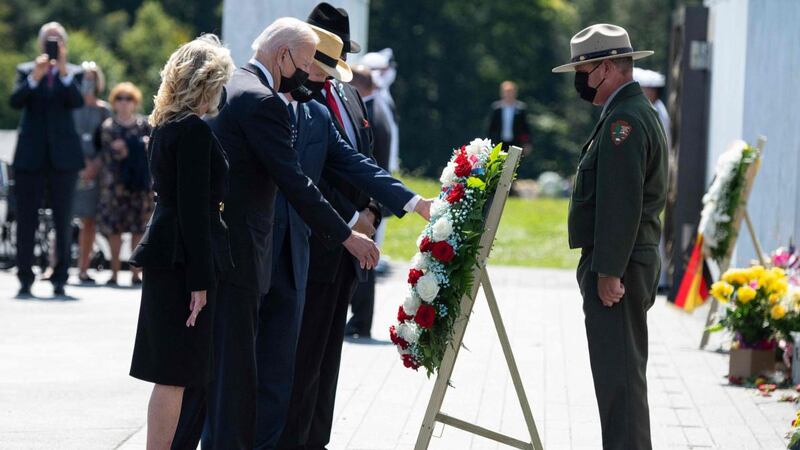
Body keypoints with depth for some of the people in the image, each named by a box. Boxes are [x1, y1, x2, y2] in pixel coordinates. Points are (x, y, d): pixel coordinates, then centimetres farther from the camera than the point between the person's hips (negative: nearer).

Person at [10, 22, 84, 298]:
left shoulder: (73, 73, 8)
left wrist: (63, 70, -21)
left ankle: (59, 280, 7)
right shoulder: (26, 71, 9)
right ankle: (25, 280, 3)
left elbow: (77, 101, -11)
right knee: (26, 220, -1)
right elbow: (15, 101, -7)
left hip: (63, 156, 0)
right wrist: (35, 77, -21)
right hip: (30, 156, 0)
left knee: (63, 221, 2)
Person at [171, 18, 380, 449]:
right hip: (235, 251, -9)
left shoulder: (226, 87, 14)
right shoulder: (261, 101, -16)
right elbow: (293, 182, -18)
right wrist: (346, 236, -12)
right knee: (233, 363, -5)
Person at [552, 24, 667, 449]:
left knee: (618, 372, -10)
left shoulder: (624, 120, -17)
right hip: (629, 262, 11)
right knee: (621, 369, 16)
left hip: (616, 268, -11)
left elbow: (620, 203, -23)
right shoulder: (637, 112, 18)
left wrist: (608, 271, -23)